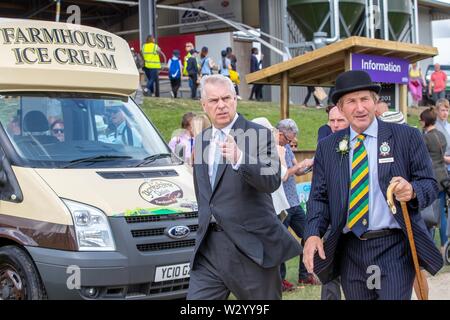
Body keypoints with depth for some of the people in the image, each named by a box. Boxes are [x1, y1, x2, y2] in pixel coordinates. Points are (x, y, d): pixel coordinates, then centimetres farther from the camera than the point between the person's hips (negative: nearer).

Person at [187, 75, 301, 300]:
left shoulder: (258, 134, -6)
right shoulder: (201, 140, 14)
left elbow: (272, 181, -22)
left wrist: (240, 159, -37)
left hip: (251, 245, -5)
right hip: (209, 246, 5)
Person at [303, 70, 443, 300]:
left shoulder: (406, 137, 0)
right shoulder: (327, 147, 8)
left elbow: (430, 184, 0)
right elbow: (319, 197, 7)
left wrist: (411, 191, -23)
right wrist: (313, 234, -11)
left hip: (394, 249, -3)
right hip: (350, 252, 3)